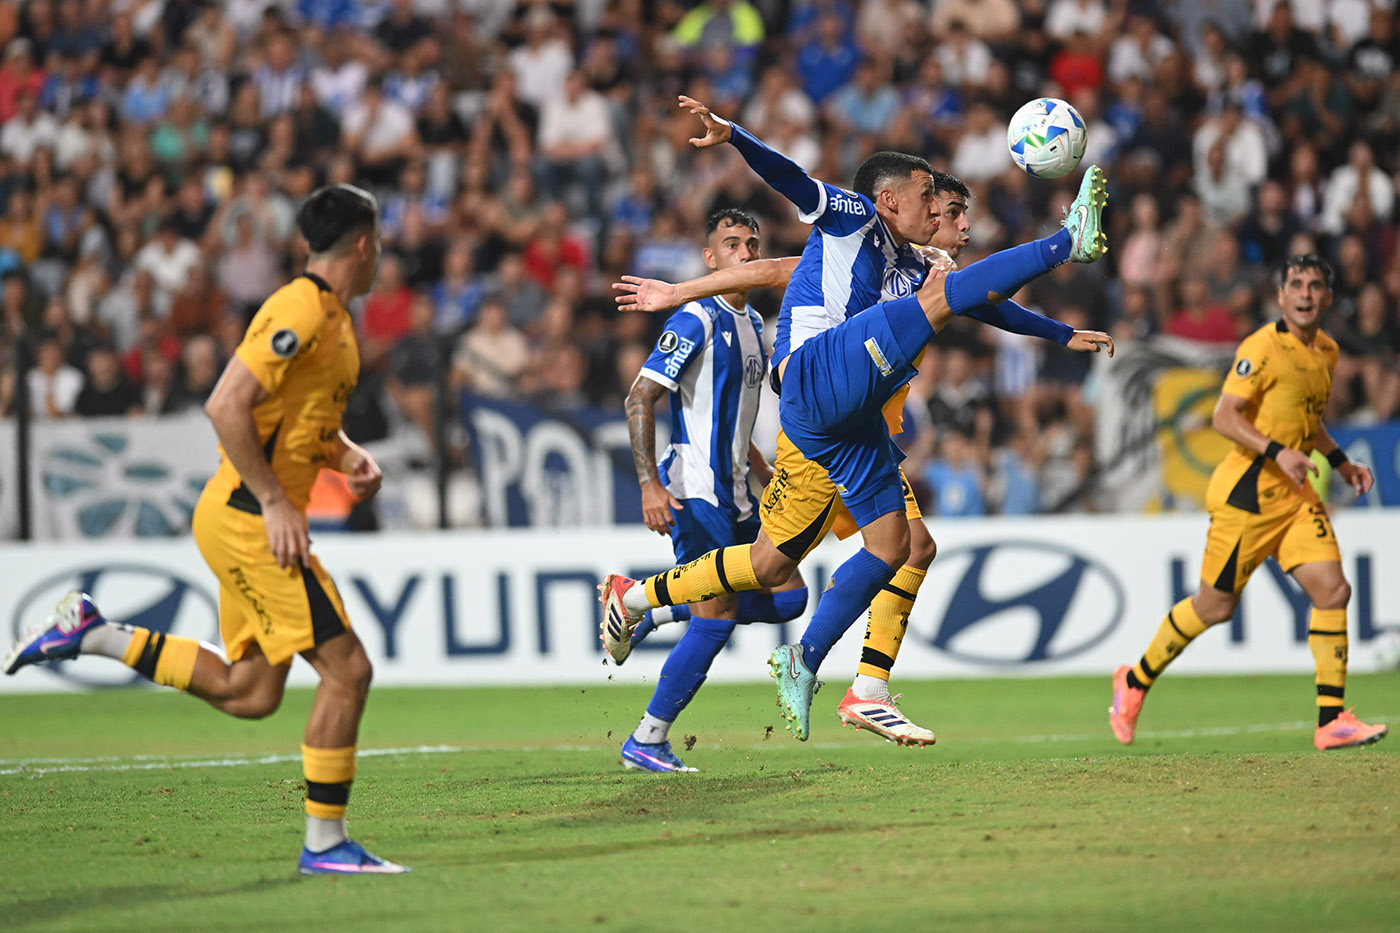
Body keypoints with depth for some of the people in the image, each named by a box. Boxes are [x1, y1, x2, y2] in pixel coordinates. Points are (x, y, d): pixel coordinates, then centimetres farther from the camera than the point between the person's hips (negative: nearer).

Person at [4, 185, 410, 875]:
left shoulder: (332, 318, 15)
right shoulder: (301, 310, -16)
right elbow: (227, 406, -23)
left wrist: (348, 457, 9)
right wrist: (274, 502, -22)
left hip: (256, 525, 10)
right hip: (248, 521, -10)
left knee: (249, 693, 12)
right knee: (346, 668, -9)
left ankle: (92, 634, 19)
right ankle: (325, 844, -3)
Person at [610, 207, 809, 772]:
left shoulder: (752, 323, 15)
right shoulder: (697, 320, -13)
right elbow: (639, 399, -17)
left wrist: (768, 477, 22)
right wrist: (650, 485, -24)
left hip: (733, 494, 9)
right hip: (695, 493, -9)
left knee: (788, 596, 6)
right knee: (717, 616, -13)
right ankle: (647, 741, -3)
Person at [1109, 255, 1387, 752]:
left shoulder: (1327, 351, 13)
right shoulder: (1263, 348, -14)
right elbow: (1224, 417, -19)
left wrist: (1340, 461, 16)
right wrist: (1277, 452, -29)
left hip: (1296, 495, 7)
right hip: (1249, 492, -7)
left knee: (1333, 590, -7)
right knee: (1215, 606, 2)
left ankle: (1332, 721, -5)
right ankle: (1135, 681, 24)